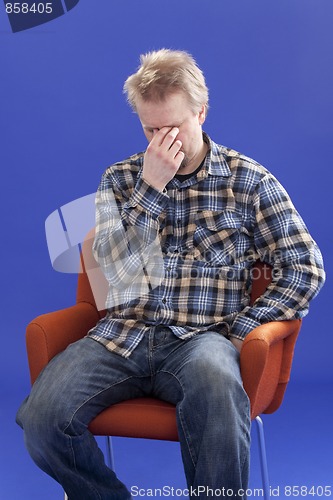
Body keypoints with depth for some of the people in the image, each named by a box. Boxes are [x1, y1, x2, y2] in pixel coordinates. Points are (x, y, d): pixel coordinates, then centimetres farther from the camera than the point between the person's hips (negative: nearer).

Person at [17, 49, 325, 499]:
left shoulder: (249, 180, 7)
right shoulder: (120, 179, 13)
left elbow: (306, 267, 4)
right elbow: (119, 268, 0)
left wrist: (243, 329, -5)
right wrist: (151, 187, -8)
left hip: (201, 339, -2)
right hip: (123, 337, 3)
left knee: (214, 378, -41)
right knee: (41, 418, -25)